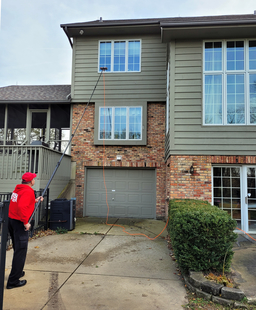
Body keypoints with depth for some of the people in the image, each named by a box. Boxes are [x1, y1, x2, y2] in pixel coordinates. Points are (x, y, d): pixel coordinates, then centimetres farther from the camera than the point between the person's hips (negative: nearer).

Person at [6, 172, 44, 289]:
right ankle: (13, 281, 4)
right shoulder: (28, 191, -18)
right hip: (19, 223, -9)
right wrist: (25, 222, -23)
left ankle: (17, 272, 36)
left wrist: (35, 200, 18)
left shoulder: (18, 189, 9)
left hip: (11, 220, 9)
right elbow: (22, 206, -30)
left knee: (17, 249, 22)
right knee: (21, 251, -1)